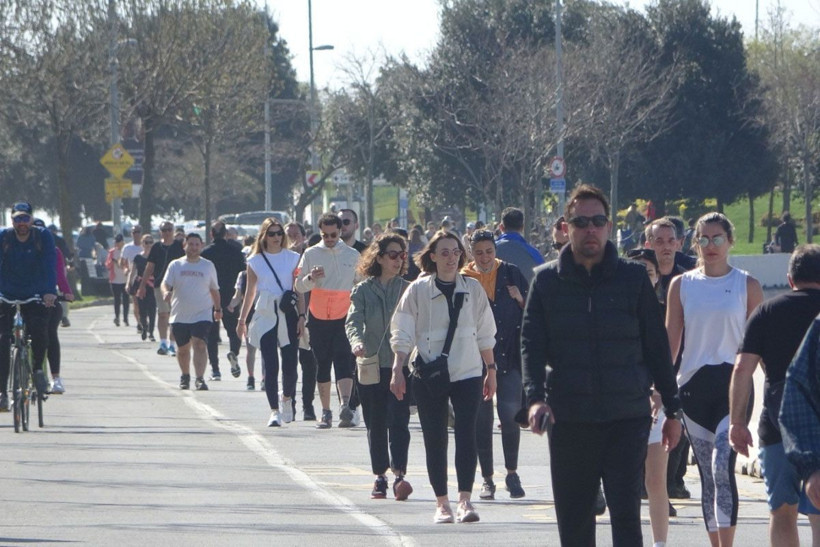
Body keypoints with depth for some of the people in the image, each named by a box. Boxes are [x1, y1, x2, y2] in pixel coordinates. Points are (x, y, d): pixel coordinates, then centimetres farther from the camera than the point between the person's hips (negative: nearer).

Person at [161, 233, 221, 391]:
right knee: (183, 348, 11)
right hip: (180, 316, 1)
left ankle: (200, 378, -24)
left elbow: (214, 290, 17)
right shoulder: (175, 265, 4)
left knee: (199, 345, -19)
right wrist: (166, 292, -25)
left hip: (202, 314, -1)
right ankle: (185, 376, 32)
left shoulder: (208, 266, 7)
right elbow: (166, 283, -3)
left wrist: (218, 308, 21)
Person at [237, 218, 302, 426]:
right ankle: (274, 411, -5)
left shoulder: (292, 258, 6)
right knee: (270, 365, -6)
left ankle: (287, 398, 27)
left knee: (290, 362, 0)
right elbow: (250, 292, 12)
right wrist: (242, 319, 13)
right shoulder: (255, 261, 6)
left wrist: (301, 315, -2)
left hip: (288, 315, 0)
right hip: (265, 315, 0)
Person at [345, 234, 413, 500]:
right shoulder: (363, 290, 5)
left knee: (398, 420, -13)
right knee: (375, 425, 8)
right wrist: (357, 341, -26)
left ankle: (399, 473, -19)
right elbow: (353, 321, -5)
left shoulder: (408, 290, 6)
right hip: (371, 366, 1)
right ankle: (380, 477, 17)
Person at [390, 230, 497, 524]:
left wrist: (491, 370, 13)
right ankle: (442, 503, 7)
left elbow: (485, 334, 14)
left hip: (467, 373, 1)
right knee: (435, 440, 1)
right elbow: (403, 334, 2)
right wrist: (398, 370, -6)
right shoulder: (418, 290, 2)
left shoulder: (473, 289, 8)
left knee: (466, 435, -12)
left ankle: (465, 499, -15)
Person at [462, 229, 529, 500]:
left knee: (510, 415, -7)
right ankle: (487, 479, 9)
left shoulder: (511, 273, 7)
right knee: (482, 419, 1)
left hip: (509, 357, 0)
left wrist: (520, 299, -6)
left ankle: (512, 473, 8)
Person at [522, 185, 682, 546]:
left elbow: (657, 347, 9)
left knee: (626, 515, -9)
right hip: (569, 419, 1)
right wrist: (535, 397, -17)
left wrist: (672, 410, 8)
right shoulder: (547, 281, 7)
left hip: (627, 417, -1)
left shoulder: (633, 278, 6)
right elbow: (531, 343, 1)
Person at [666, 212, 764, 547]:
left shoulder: (747, 286, 3)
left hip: (733, 384, -3)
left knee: (722, 467, -19)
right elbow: (670, 341, 9)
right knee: (707, 474, 6)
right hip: (693, 386, 3)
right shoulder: (681, 285, 8)